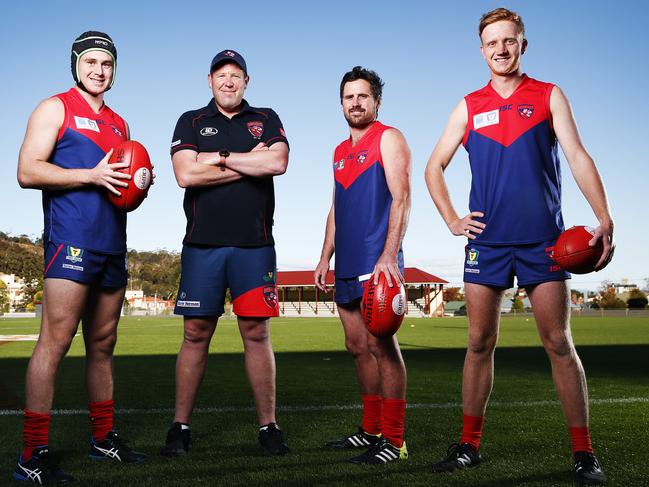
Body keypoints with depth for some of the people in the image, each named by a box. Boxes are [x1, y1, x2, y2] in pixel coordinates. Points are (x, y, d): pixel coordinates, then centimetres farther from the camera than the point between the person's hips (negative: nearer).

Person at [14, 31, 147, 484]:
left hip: (112, 246, 7)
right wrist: (91, 175, -16)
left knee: (103, 345, 13)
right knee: (56, 341, -11)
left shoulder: (119, 123, 22)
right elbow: (28, 172, -8)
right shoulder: (56, 108, 2)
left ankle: (104, 438, 23)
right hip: (72, 241, -7)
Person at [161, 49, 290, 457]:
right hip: (203, 243, 0)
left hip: (255, 244, 0)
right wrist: (249, 161, -4)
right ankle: (181, 427, 12)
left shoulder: (266, 119, 13)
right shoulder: (191, 122, 12)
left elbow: (278, 163, -7)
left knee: (257, 333, 2)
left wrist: (220, 157, -7)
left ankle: (269, 426, 10)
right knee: (196, 333, 3)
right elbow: (186, 174, -6)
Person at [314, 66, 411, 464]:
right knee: (358, 347, 11)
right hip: (347, 264, 8)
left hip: (376, 262, -8)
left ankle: (393, 440, -3)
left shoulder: (388, 139, -2)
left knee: (381, 346, -9)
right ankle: (372, 429, 22)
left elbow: (401, 198, -12)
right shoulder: (340, 151, 21)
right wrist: (326, 257, 17)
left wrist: (389, 255, -22)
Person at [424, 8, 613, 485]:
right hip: (486, 242, 2)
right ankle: (469, 445, 15)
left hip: (542, 240, -2)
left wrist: (605, 220, -15)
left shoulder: (549, 96, 6)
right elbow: (434, 166, 15)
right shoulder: (470, 106, 10)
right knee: (480, 344, 5)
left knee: (560, 344, -1)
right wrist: (451, 220, 3)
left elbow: (578, 157, -4)